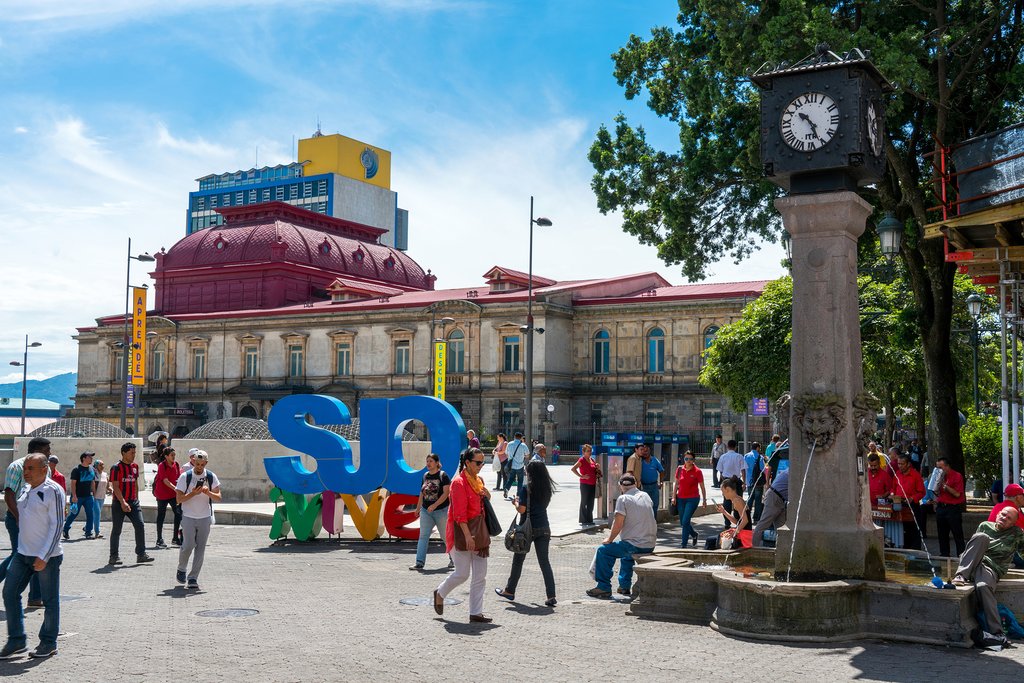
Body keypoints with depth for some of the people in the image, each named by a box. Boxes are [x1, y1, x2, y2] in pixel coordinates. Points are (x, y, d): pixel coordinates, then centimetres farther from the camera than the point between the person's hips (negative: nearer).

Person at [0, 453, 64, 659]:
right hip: (23, 553, 8)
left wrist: (43, 556, -20)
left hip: (47, 557, -8)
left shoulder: (53, 491, -14)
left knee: (50, 600, 4)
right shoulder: (26, 491, 10)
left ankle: (48, 642, 16)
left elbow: (57, 525, -17)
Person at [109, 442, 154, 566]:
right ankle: (114, 556, 12)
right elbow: (115, 487, -15)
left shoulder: (135, 466, 11)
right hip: (119, 503, -5)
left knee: (140, 526, -5)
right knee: (116, 530, 2)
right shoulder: (116, 468, -9)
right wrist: (123, 503, -23)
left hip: (133, 502, 5)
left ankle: (141, 554, 0)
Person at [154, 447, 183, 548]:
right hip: (162, 494, -5)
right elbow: (165, 481, -19)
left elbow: (179, 478, 7)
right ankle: (159, 540, 12)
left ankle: (175, 538, 11)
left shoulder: (176, 465, 4)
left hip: (173, 494, 5)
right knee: (161, 516, 3)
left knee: (178, 513, -1)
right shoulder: (162, 466, -13)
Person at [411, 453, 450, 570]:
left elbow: (446, 493, -16)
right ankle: (420, 562, -6)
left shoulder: (443, 475, -9)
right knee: (423, 536, -4)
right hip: (426, 511, 5)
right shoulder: (425, 475, 9)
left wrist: (434, 505, -23)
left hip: (441, 511, -5)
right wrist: (418, 507, 19)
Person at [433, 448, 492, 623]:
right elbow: (459, 513, -18)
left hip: (478, 529, 8)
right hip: (461, 530, -8)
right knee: (462, 573, -3)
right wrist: (467, 535, -24)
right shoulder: (459, 482, -13)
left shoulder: (478, 481, 13)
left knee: (480, 575, 4)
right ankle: (440, 592, 24)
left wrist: (487, 495, 2)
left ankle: (476, 613, 8)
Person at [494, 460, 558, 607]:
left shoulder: (527, 488, -13)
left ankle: (509, 591, 26)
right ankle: (551, 596, -3)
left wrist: (516, 502, 5)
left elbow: (522, 510, -16)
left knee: (518, 560, 12)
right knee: (544, 561, 4)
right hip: (544, 528, 4)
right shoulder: (547, 488, 4)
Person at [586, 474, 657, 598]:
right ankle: (625, 586, 34)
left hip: (636, 545, -8)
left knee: (603, 550, 7)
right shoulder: (646, 496, 11)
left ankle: (604, 587, 7)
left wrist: (609, 540, 1)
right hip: (650, 545, 8)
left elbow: (618, 524, -13)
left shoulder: (623, 499, -10)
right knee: (626, 552, 36)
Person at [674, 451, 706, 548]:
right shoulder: (679, 469, 1)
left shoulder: (697, 471, -8)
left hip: (692, 499, -5)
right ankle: (694, 534, 40)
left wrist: (704, 499, 2)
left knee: (685, 521, -13)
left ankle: (684, 544, -4)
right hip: (681, 499, 5)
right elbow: (677, 484, 11)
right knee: (682, 522, 12)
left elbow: (702, 486, -1)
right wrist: (674, 497, 7)